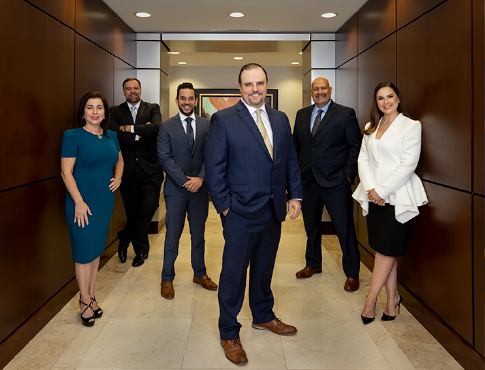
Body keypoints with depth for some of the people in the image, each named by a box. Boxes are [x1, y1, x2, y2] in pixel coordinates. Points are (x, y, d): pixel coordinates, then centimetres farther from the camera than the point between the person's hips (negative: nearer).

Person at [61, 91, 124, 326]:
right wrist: (79, 202, -18)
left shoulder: (111, 137, 8)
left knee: (97, 249, 13)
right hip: (82, 202, -5)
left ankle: (91, 296, 27)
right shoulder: (73, 136, -9)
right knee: (84, 250, 1)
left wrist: (118, 178, 6)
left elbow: (119, 160, 25)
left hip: (105, 201, 6)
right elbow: (66, 172, -12)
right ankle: (85, 300, 17)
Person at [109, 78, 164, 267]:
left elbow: (156, 128, -13)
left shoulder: (153, 108, 7)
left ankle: (125, 238, 7)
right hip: (128, 169, 1)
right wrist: (141, 133, -12)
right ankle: (142, 250, 25)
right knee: (132, 211, 7)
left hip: (150, 168, -1)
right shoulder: (116, 111, 8)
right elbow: (114, 135, -9)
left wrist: (130, 128, -12)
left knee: (149, 205, -15)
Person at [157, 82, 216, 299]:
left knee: (199, 234, 13)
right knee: (172, 235, 3)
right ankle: (167, 279, 16)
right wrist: (185, 181, -13)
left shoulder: (206, 125, 7)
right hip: (176, 189, -2)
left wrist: (200, 178, -12)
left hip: (200, 188, 2)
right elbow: (164, 158, -6)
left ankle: (200, 274, 28)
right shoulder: (166, 126, 1)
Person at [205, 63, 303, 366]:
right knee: (234, 273, 5)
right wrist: (224, 206, -11)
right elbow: (214, 167, -8)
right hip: (241, 213, -5)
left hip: (274, 211, 5)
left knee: (264, 268, 21)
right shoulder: (223, 120, -7)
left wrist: (295, 195, 4)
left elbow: (291, 160, 12)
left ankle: (263, 316, 42)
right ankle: (229, 334, 22)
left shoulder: (281, 119, 9)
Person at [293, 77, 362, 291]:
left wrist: (349, 174, -12)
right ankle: (313, 264, 36)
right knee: (311, 226, 17)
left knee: (344, 228, 2)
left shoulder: (346, 114, -3)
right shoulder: (302, 115, 11)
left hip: (335, 182, -5)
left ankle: (352, 273, 16)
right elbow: (295, 145, 15)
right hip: (308, 181, 5)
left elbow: (356, 146, -5)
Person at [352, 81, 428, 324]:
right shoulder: (371, 128, 14)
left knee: (386, 249, -1)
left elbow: (408, 164, -11)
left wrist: (381, 190, -14)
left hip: (397, 197, -5)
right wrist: (370, 188, -8)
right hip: (374, 196, 5)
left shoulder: (411, 125, -3)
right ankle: (393, 296, 21)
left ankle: (370, 301, 9)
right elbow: (363, 159, 8)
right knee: (384, 249, 8)